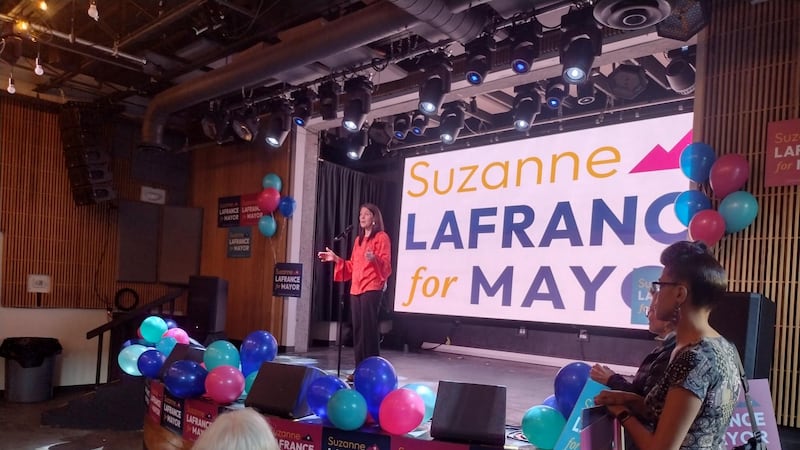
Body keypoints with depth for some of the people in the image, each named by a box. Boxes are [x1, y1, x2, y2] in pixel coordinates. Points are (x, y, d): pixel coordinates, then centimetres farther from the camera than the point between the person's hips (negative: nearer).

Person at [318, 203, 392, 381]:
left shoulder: (381, 237, -2)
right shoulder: (358, 240, 20)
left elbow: (385, 264, -10)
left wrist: (374, 258, -29)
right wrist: (336, 259, 12)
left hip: (372, 289, -7)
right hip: (355, 289, 7)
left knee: (369, 328, -9)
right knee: (357, 329, 6)